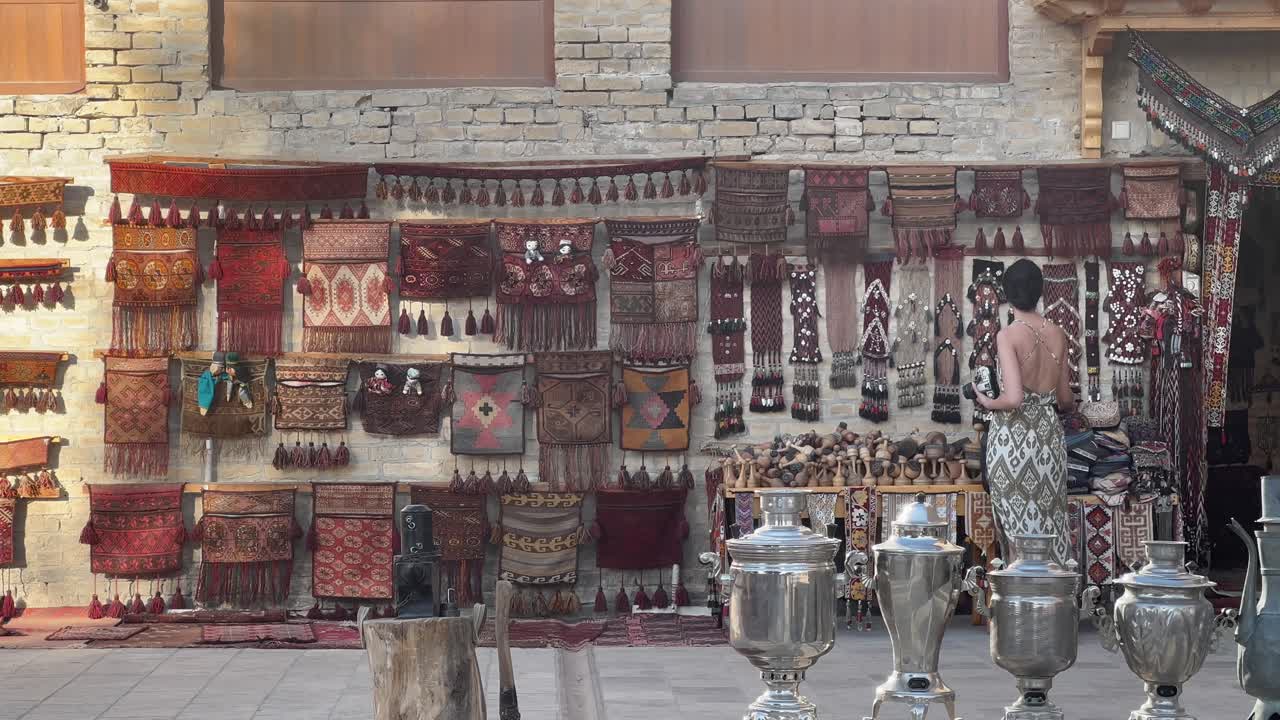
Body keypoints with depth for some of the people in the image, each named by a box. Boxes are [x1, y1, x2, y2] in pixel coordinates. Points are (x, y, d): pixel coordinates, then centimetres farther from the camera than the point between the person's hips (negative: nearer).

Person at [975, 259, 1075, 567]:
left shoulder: (1008, 336, -13)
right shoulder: (1057, 334, 4)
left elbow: (1014, 397, -22)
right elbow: (1064, 398, 12)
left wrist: (988, 403, -2)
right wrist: (1072, 402, 35)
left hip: (1012, 436, -5)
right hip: (1049, 434, 5)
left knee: (1018, 523, 1)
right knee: (1051, 522, 12)